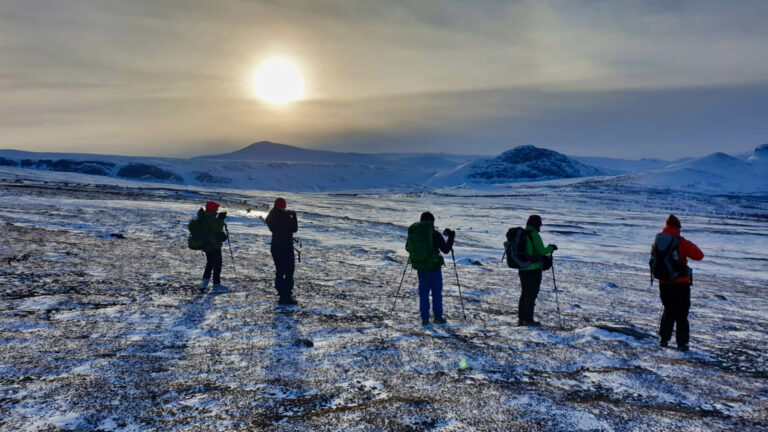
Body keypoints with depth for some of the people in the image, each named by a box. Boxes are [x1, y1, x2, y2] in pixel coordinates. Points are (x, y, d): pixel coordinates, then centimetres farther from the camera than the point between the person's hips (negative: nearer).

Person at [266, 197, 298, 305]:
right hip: (287, 247, -6)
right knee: (289, 272, 0)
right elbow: (294, 229, -7)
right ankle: (288, 296, -5)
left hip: (275, 247, 6)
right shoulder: (286, 216, -14)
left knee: (279, 272, 11)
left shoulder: (270, 217, 4)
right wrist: (294, 216, 5)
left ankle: (282, 296, 11)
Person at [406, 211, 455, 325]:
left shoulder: (412, 232, -2)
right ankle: (438, 317, 16)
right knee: (436, 292, 11)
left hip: (420, 266, 4)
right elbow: (446, 249, -8)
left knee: (423, 292, 12)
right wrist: (451, 237, 5)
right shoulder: (434, 234, -15)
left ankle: (424, 319, 11)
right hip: (434, 266, -4)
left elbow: (407, 248, 11)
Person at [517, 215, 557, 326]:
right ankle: (528, 319, 4)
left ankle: (521, 318, 19)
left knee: (524, 293, 15)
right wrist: (551, 248, 2)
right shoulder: (534, 235, -15)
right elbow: (542, 251, -16)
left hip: (522, 269, 7)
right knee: (532, 294, 2)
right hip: (534, 269, -7)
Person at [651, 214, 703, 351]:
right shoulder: (681, 242, -15)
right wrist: (692, 246, 6)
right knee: (682, 314, 6)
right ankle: (682, 343, 8)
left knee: (668, 310, 19)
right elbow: (699, 256, -11)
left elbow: (654, 257, 13)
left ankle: (663, 339, 21)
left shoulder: (658, 240, 1)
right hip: (681, 283, -4)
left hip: (663, 283, 4)